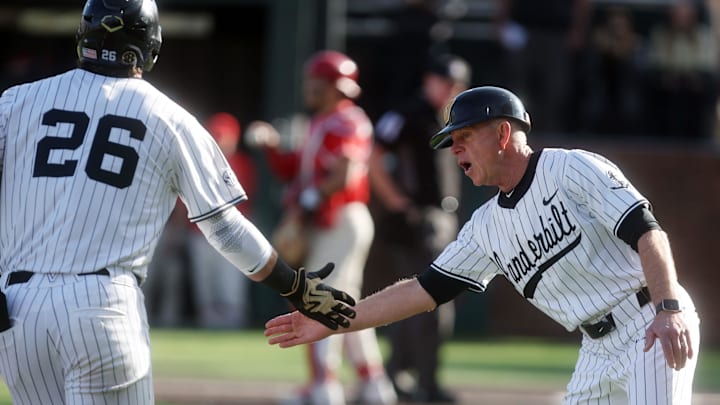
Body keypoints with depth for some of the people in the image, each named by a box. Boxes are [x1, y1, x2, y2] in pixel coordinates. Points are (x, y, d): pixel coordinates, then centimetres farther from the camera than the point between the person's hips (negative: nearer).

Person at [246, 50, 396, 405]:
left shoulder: (347, 123, -14)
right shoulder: (319, 125, 16)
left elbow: (343, 178, -23)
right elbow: (290, 170, 19)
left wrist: (308, 199, -15)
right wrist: (270, 145, 4)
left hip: (344, 222, -10)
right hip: (325, 225, 10)